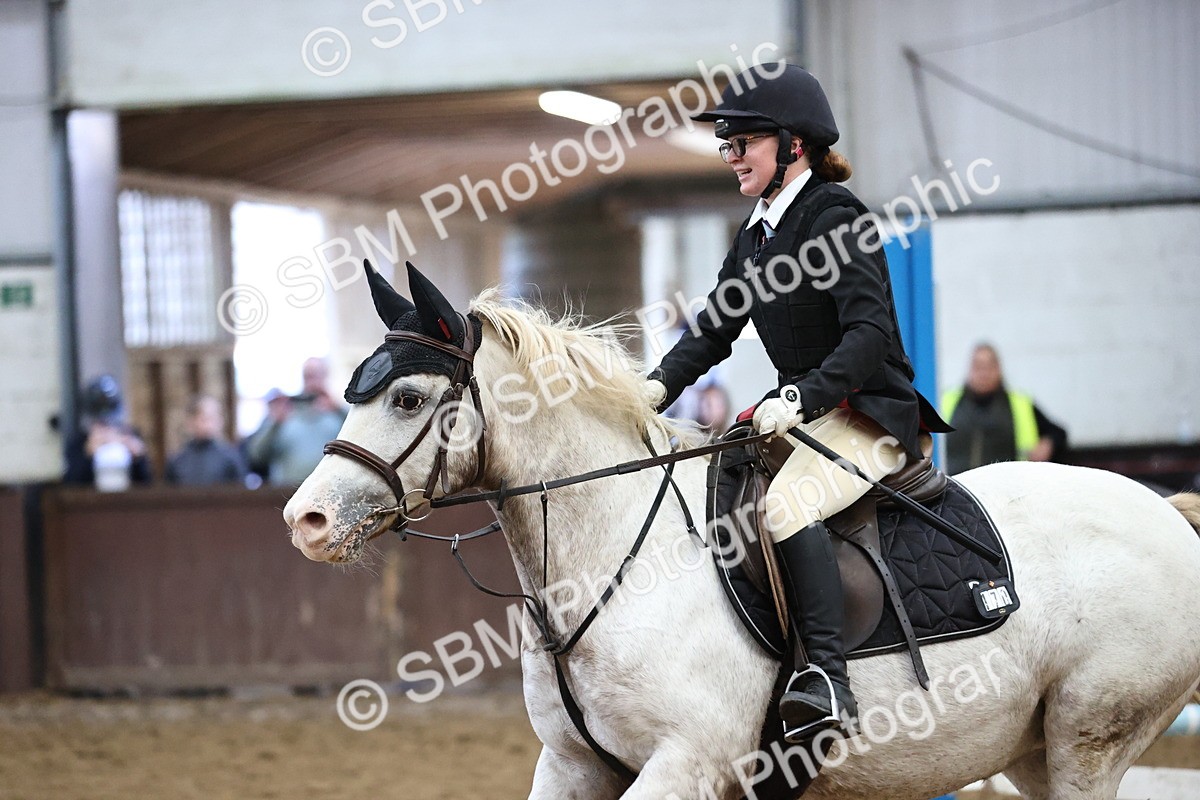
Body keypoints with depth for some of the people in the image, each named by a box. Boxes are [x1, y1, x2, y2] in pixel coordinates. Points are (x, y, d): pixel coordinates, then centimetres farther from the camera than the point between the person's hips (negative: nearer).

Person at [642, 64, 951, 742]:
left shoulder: (835, 216, -14)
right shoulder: (757, 233, 13)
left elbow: (870, 333, -23)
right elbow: (716, 329, 16)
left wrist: (803, 397, -33)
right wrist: (662, 385, -2)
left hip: (871, 414, -10)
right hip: (803, 413, 10)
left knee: (786, 504, -34)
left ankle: (827, 677, -39)